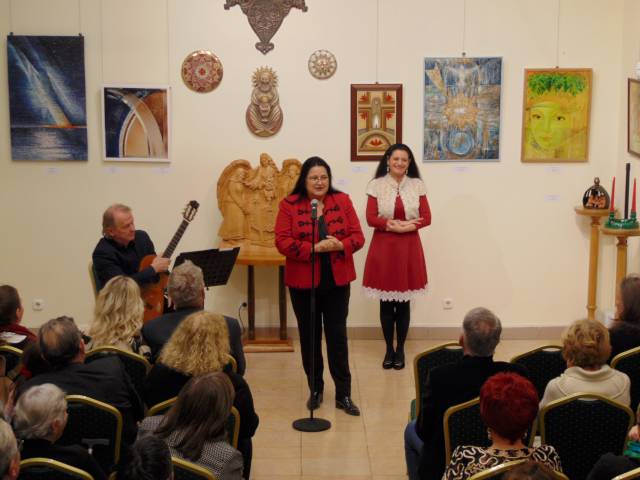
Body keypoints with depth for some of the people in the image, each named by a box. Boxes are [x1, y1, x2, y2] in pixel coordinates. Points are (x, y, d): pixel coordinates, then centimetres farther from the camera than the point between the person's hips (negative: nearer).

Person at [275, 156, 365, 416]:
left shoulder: (342, 201, 2)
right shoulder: (289, 205, -5)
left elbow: (357, 236, 0)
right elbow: (282, 242, -13)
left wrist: (340, 245, -21)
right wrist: (315, 248, -23)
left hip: (337, 281, 1)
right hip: (303, 282, -1)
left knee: (338, 335, 2)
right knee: (309, 336, 9)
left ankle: (343, 394, 10)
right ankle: (315, 389, 25)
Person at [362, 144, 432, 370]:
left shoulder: (417, 185, 3)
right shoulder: (376, 185, -1)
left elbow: (426, 217, 0)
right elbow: (371, 218, -6)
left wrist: (408, 226, -16)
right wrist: (393, 225, -18)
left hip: (409, 248, 1)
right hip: (383, 247, -1)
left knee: (404, 302, 6)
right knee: (386, 302, 5)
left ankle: (400, 349, 18)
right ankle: (389, 349, 17)